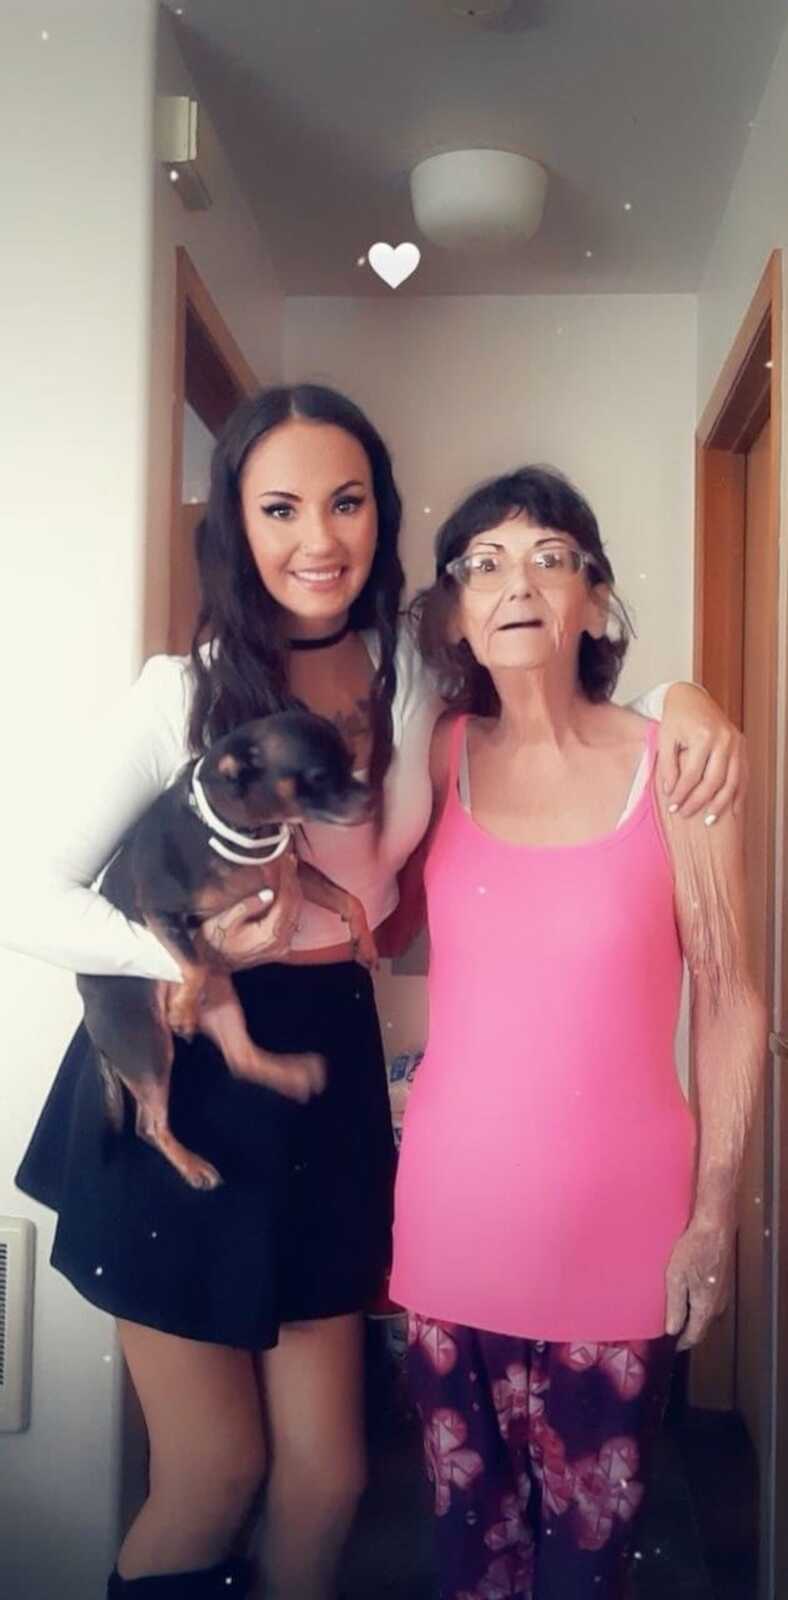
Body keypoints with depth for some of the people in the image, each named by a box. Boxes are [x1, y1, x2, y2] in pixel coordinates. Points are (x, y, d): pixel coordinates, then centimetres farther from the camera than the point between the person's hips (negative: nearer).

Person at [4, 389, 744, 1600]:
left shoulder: (421, 680, -1)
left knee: (325, 1478, 11)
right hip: (182, 1083, -3)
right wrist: (190, 949, -24)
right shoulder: (185, 690, -11)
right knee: (215, 1477, 9)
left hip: (328, 1072, 4)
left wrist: (680, 695, -10)